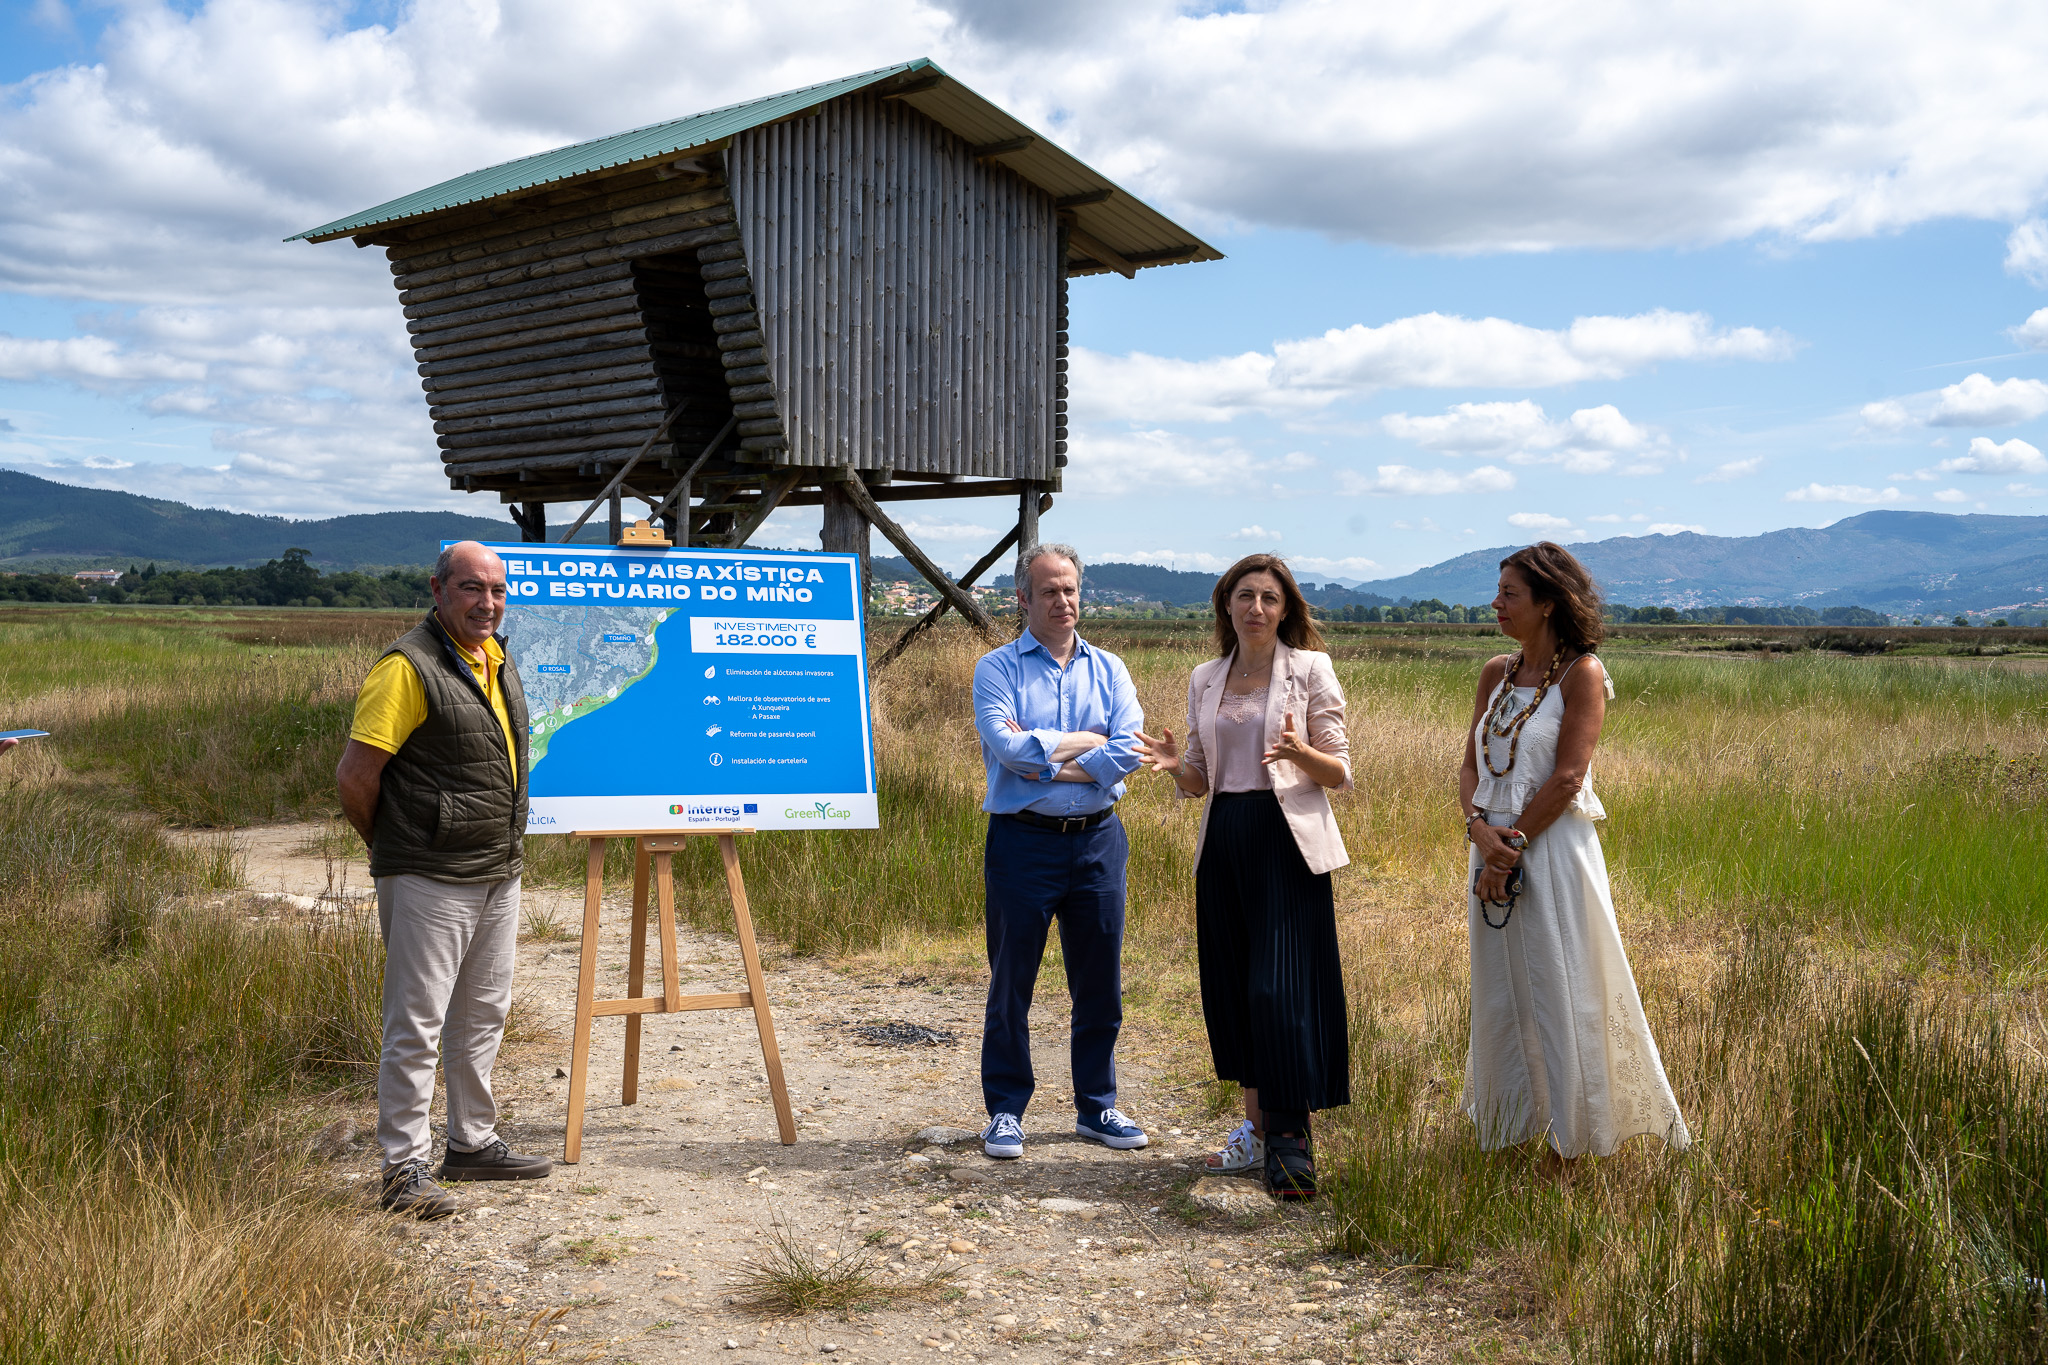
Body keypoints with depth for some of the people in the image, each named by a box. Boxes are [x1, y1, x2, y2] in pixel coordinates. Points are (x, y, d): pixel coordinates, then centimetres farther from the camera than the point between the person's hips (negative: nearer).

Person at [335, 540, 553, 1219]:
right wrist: (392, 847, -3)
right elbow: (355, 773, -17)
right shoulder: (408, 667, -15)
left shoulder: (496, 657, 12)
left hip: (498, 876, 9)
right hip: (429, 881, -9)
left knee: (483, 1014, 17)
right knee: (416, 1024, -3)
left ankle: (472, 1143, 30)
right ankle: (404, 1169, 4)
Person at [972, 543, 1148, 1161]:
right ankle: (1006, 1111, 16)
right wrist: (1084, 740, -8)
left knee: (1100, 983, 9)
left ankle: (1096, 1106, 22)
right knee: (1012, 983, 4)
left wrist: (1046, 761, -12)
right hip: (1024, 842, -3)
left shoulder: (1109, 670, 9)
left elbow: (1130, 749, -6)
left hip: (1098, 839, 3)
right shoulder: (997, 668, 0)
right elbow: (1006, 745, -16)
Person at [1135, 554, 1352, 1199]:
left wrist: (1301, 754, -22)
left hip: (1288, 841, -5)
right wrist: (1175, 766, -6)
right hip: (1224, 843, 5)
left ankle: (1290, 1139, -2)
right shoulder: (1204, 680, 12)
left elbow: (1340, 773, -2)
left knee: (1281, 986, -11)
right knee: (1232, 985, 7)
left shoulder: (1310, 669, -1)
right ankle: (1256, 1128, 19)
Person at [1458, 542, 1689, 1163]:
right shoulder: (1496, 673, 10)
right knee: (1500, 996, 13)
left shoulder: (1582, 673, -8)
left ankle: (1569, 1148, 12)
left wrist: (1510, 844, -14)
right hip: (1497, 852, 6)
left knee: (1560, 995, 0)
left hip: (1553, 851, -6)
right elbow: (1470, 765, 7)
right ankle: (1509, 1130, 27)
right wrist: (1480, 830, -11)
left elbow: (1567, 776, -15)